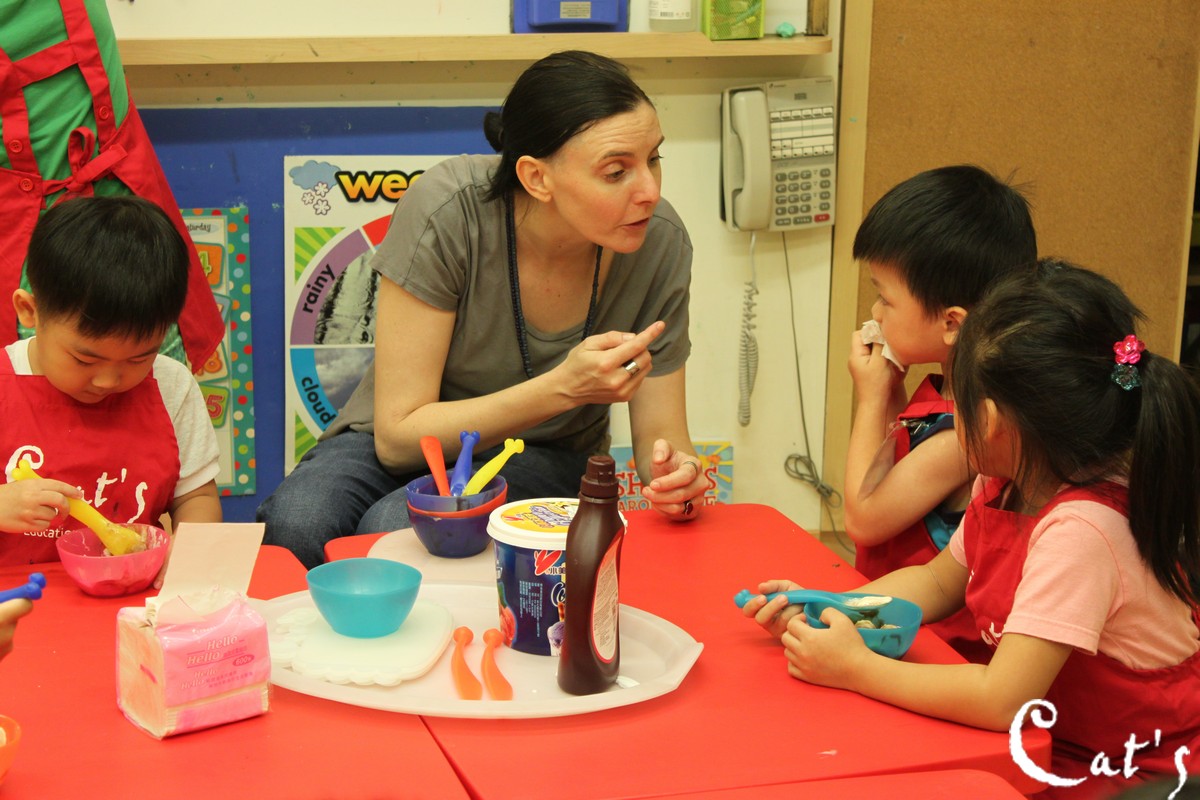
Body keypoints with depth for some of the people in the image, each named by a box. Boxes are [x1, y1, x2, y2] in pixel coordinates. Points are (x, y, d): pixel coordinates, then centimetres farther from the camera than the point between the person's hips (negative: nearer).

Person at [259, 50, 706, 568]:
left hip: (541, 463, 0)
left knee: (396, 526, -34)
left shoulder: (659, 243, -16)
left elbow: (659, 436, -6)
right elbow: (398, 434, -21)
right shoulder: (447, 210, -24)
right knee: (296, 523, -34)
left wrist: (676, 472, -32)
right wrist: (564, 388, -33)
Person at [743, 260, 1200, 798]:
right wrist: (823, 610, -2)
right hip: (1051, 747, 7)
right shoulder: (1004, 487, -3)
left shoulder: (1078, 532, -30)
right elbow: (938, 582, 13)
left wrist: (855, 668, -22)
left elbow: (1002, 701, -32)